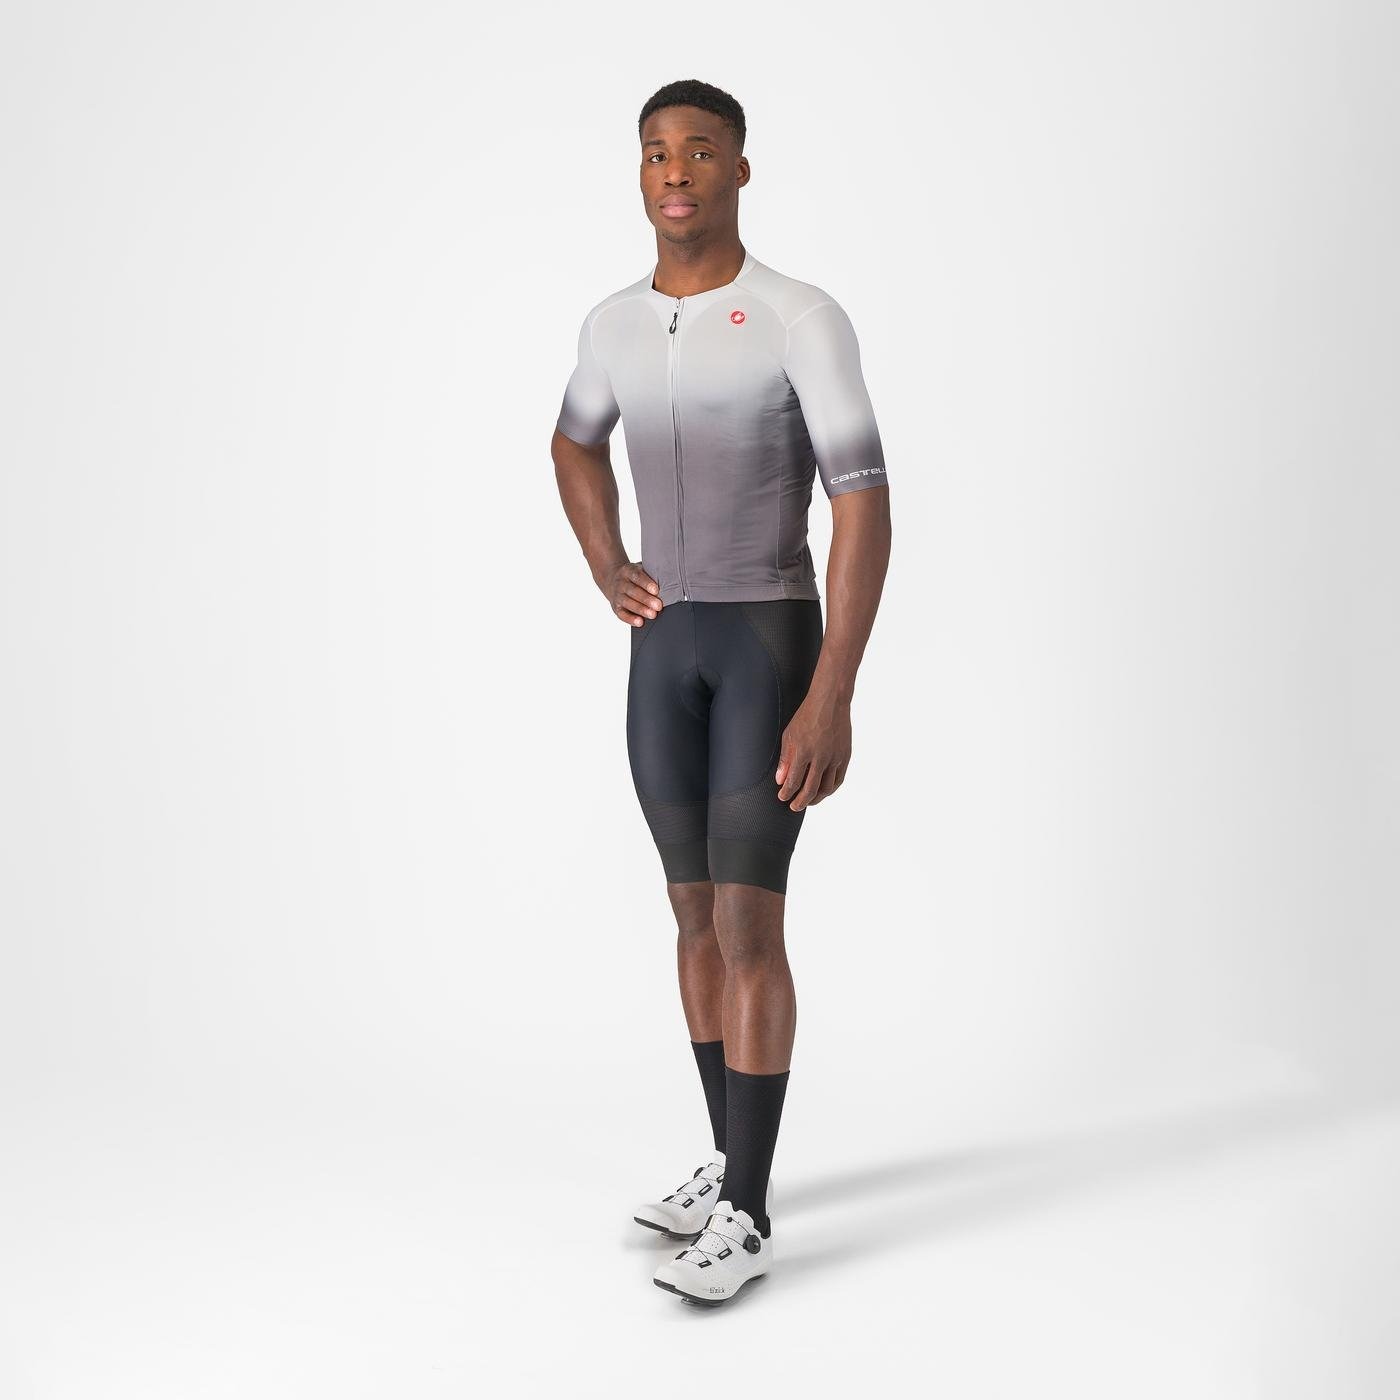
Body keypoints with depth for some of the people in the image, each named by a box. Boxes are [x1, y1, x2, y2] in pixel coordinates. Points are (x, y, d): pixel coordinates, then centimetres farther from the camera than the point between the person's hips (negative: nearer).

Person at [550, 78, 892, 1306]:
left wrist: (833, 701, -27)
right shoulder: (615, 323, 6)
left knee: (747, 926, -11)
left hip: (776, 646, -6)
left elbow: (867, 511, -19)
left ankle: (744, 1214, 0)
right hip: (665, 652, 6)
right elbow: (575, 444, 28)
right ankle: (735, 1162, 26)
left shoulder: (809, 320, -13)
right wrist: (607, 574, 9)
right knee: (699, 913, 11)